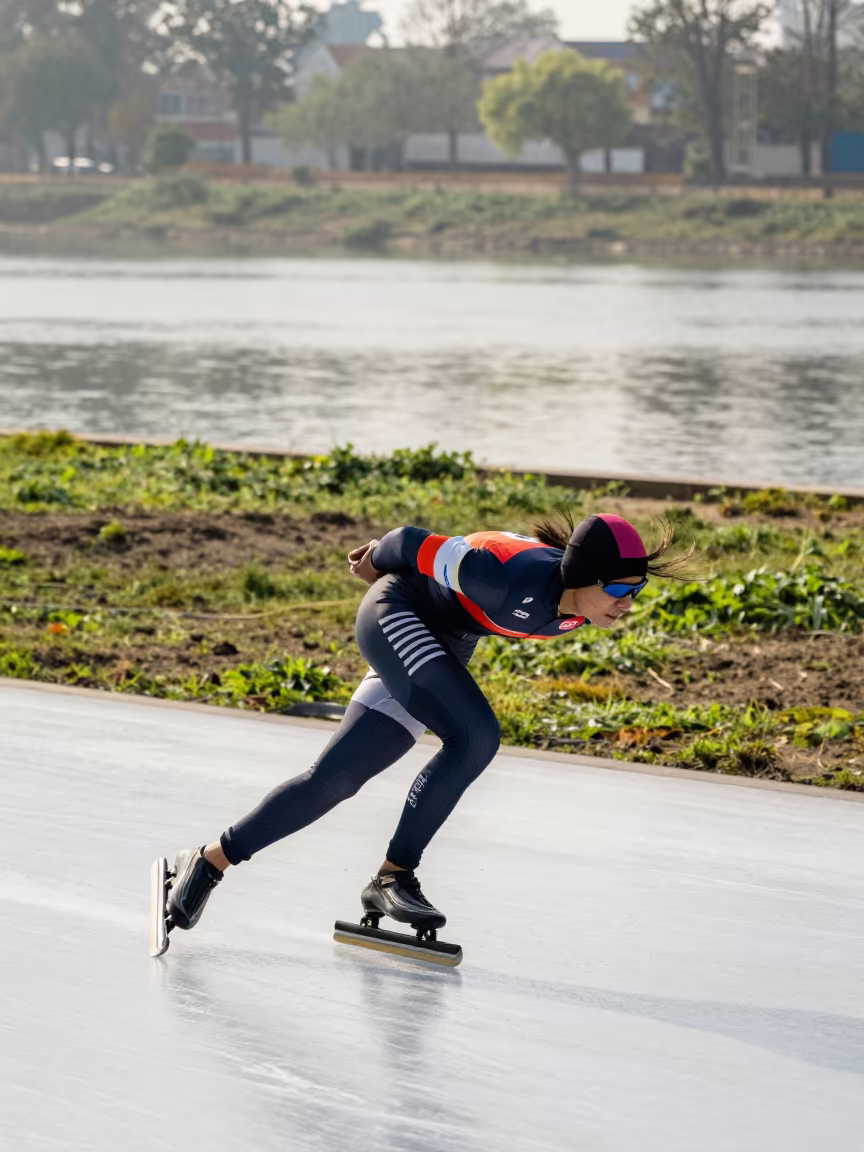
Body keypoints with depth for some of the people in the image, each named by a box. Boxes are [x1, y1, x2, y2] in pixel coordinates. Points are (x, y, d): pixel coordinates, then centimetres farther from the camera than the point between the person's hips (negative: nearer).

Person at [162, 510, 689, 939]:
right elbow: (418, 546, -23)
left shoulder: (579, 606, -14)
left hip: (443, 645, 8)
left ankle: (210, 861, 14)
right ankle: (394, 875, -16)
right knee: (476, 736, -28)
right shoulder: (517, 583, -37)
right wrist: (379, 559, 1)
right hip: (399, 614, -7)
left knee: (333, 779, 4)